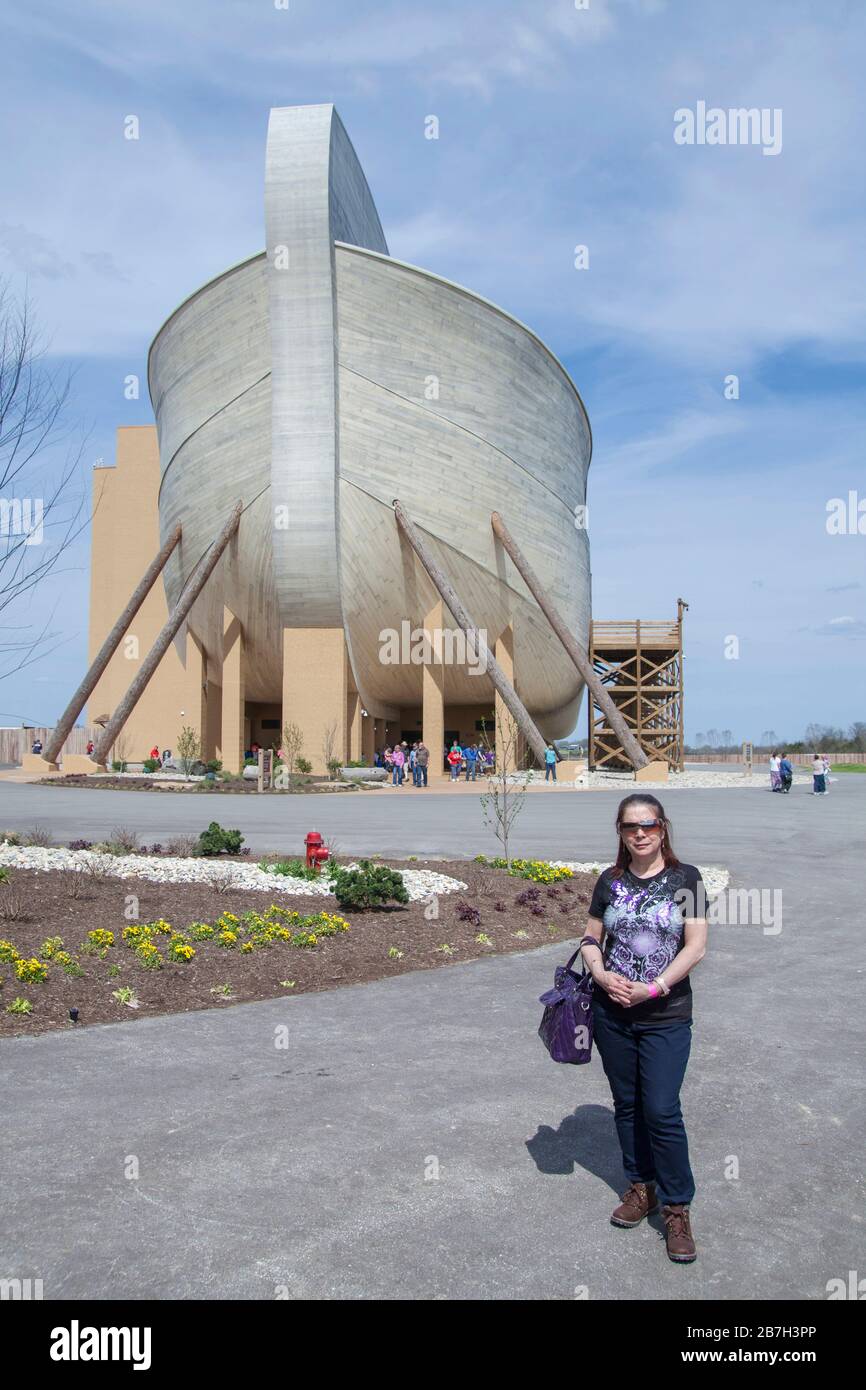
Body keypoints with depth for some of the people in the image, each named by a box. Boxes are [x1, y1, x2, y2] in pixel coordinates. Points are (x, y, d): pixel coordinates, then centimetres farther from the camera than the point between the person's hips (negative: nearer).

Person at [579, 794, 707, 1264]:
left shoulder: (685, 877, -5)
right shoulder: (610, 881, 4)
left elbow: (695, 946, -9)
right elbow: (591, 938, 9)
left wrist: (653, 988, -16)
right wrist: (602, 976, -10)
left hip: (666, 1016, -3)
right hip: (612, 1013, 4)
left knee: (661, 1110, -6)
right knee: (627, 1105, 14)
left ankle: (676, 1207, 11)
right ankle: (641, 1186, 33)